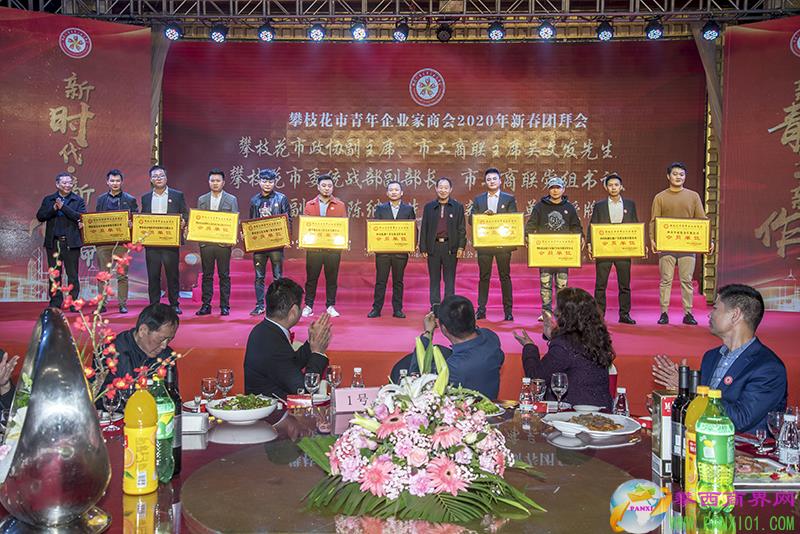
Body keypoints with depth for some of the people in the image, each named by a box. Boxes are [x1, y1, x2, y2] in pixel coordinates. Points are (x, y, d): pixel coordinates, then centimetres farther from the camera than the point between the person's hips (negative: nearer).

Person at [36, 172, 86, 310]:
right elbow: (40, 216, 3)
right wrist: (54, 208, -11)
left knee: (72, 274, 0)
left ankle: (73, 303, 6)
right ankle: (55, 303, 11)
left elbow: (81, 217, -10)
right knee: (54, 275, 5)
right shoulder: (48, 200, 13)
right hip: (53, 242, 2)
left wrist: (63, 207, -14)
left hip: (71, 242, -2)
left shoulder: (78, 200, 5)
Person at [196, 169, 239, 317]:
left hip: (223, 242, -2)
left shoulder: (231, 200, 4)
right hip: (205, 242, 2)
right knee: (207, 275, 6)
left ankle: (225, 306, 8)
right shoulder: (201, 200, 11)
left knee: (224, 275, 2)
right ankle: (206, 305, 11)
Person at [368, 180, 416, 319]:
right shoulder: (380, 208, 8)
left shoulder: (409, 209, 7)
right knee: (380, 281, 3)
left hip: (401, 251, 0)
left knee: (398, 281, 6)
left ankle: (397, 310, 12)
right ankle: (376, 309, 8)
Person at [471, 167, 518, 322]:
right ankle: (481, 310, 8)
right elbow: (471, 219, 5)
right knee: (484, 277, 4)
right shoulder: (478, 199, 12)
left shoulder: (509, 199, 6)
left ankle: (508, 311, 6)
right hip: (484, 244, 1)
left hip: (503, 243, -1)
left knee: (505, 277, 2)